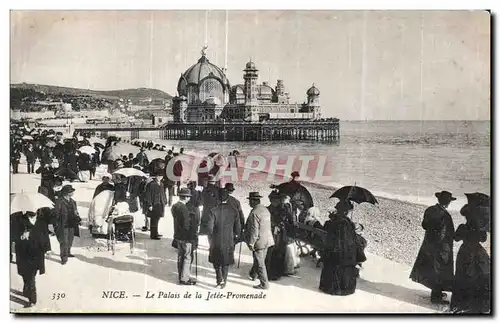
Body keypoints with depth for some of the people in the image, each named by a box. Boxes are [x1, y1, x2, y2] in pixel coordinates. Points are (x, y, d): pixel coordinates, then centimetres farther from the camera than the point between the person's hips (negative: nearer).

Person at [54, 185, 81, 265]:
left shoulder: (72, 202, 9)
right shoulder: (59, 202, -13)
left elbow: (75, 212, 18)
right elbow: (56, 213, -12)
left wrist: (78, 219, 4)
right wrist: (57, 224, -14)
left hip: (71, 225, 7)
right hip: (63, 225, -7)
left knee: (70, 241, 18)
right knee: (64, 241, -6)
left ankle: (68, 253, 36)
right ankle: (64, 257, 0)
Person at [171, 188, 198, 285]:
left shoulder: (174, 206, 3)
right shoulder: (184, 208, -23)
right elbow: (186, 225, -22)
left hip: (178, 236, 9)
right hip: (186, 237, -9)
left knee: (180, 256, 18)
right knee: (188, 258, 2)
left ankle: (181, 276, 29)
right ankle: (185, 278, 8)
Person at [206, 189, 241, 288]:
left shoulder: (213, 211, -14)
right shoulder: (234, 211, -8)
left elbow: (210, 227, -13)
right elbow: (238, 227, -3)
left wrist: (211, 237, 4)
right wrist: (236, 236, 15)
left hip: (216, 241, -2)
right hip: (229, 241, 2)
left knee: (216, 261, 17)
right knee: (226, 262, 17)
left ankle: (220, 279, 2)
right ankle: (223, 282, 24)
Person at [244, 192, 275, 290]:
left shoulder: (254, 213, -20)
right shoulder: (265, 210, 7)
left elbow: (254, 230, -22)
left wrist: (251, 243, -15)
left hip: (258, 241, -9)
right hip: (267, 240, 9)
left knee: (260, 263, 1)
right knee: (259, 260, 23)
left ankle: (264, 284, 7)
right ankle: (253, 275, 43)